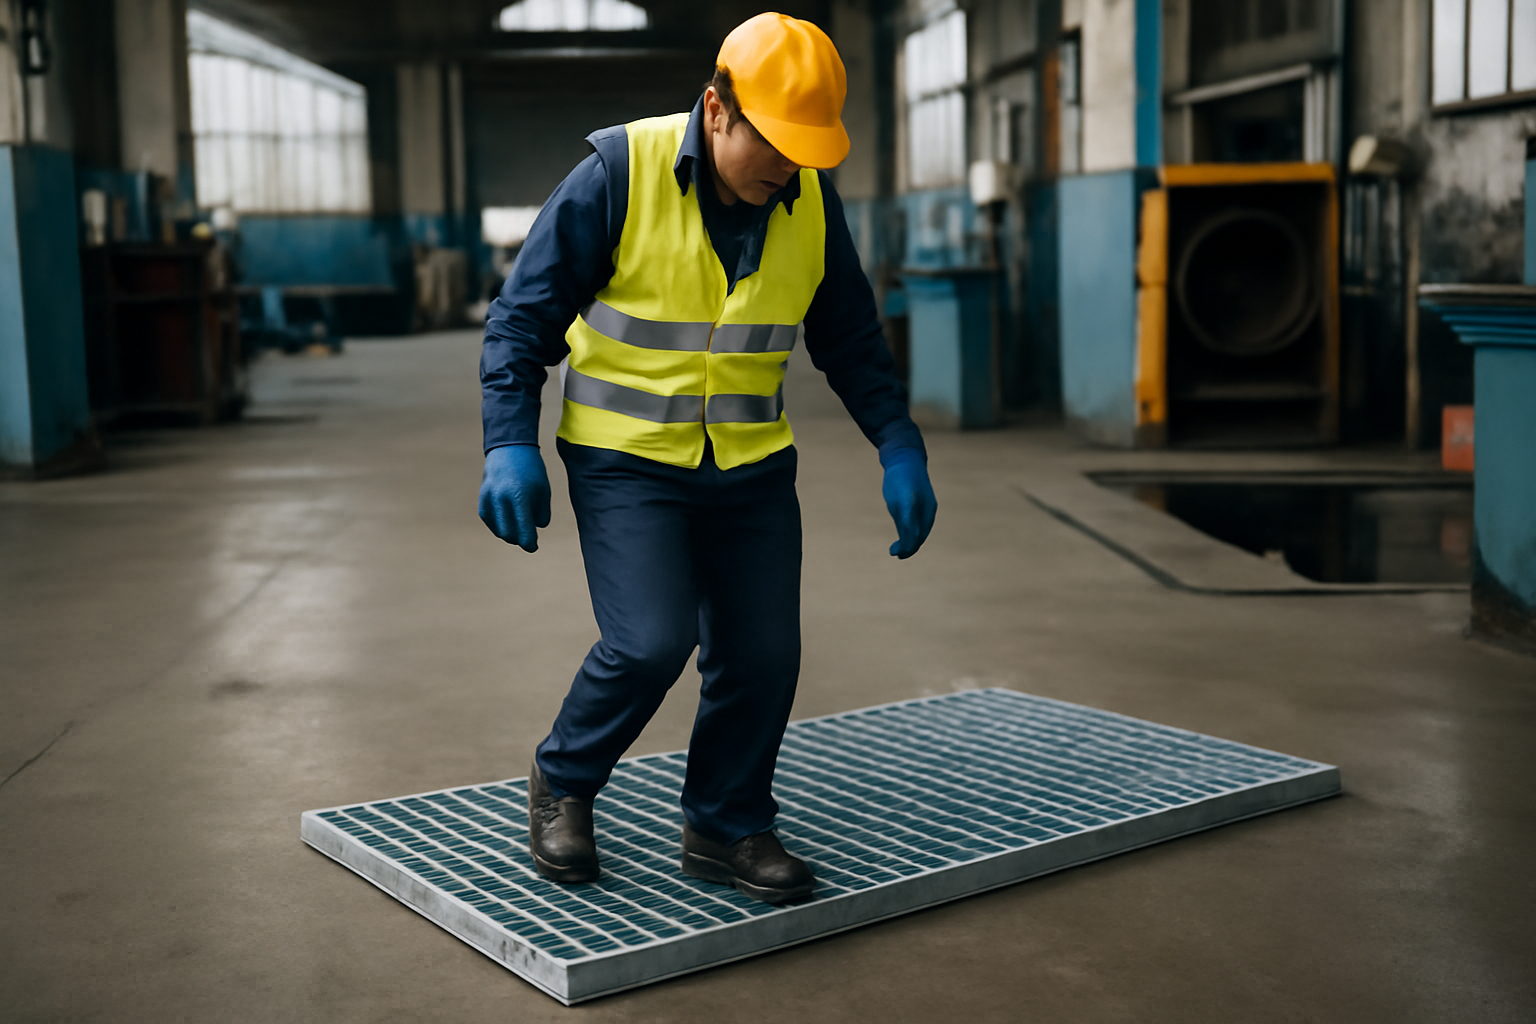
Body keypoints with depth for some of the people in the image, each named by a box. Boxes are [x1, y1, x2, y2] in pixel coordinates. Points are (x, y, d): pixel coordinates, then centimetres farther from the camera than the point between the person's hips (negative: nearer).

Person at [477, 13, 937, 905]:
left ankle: (729, 827, 23)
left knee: (763, 652, 2)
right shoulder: (621, 173, -15)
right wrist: (511, 443, -17)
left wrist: (902, 450, 1)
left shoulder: (812, 202, -2)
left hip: (753, 468, 5)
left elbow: (852, 342, 9)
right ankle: (563, 783, 13)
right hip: (626, 461, -4)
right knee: (652, 641, -15)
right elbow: (525, 313, -9)